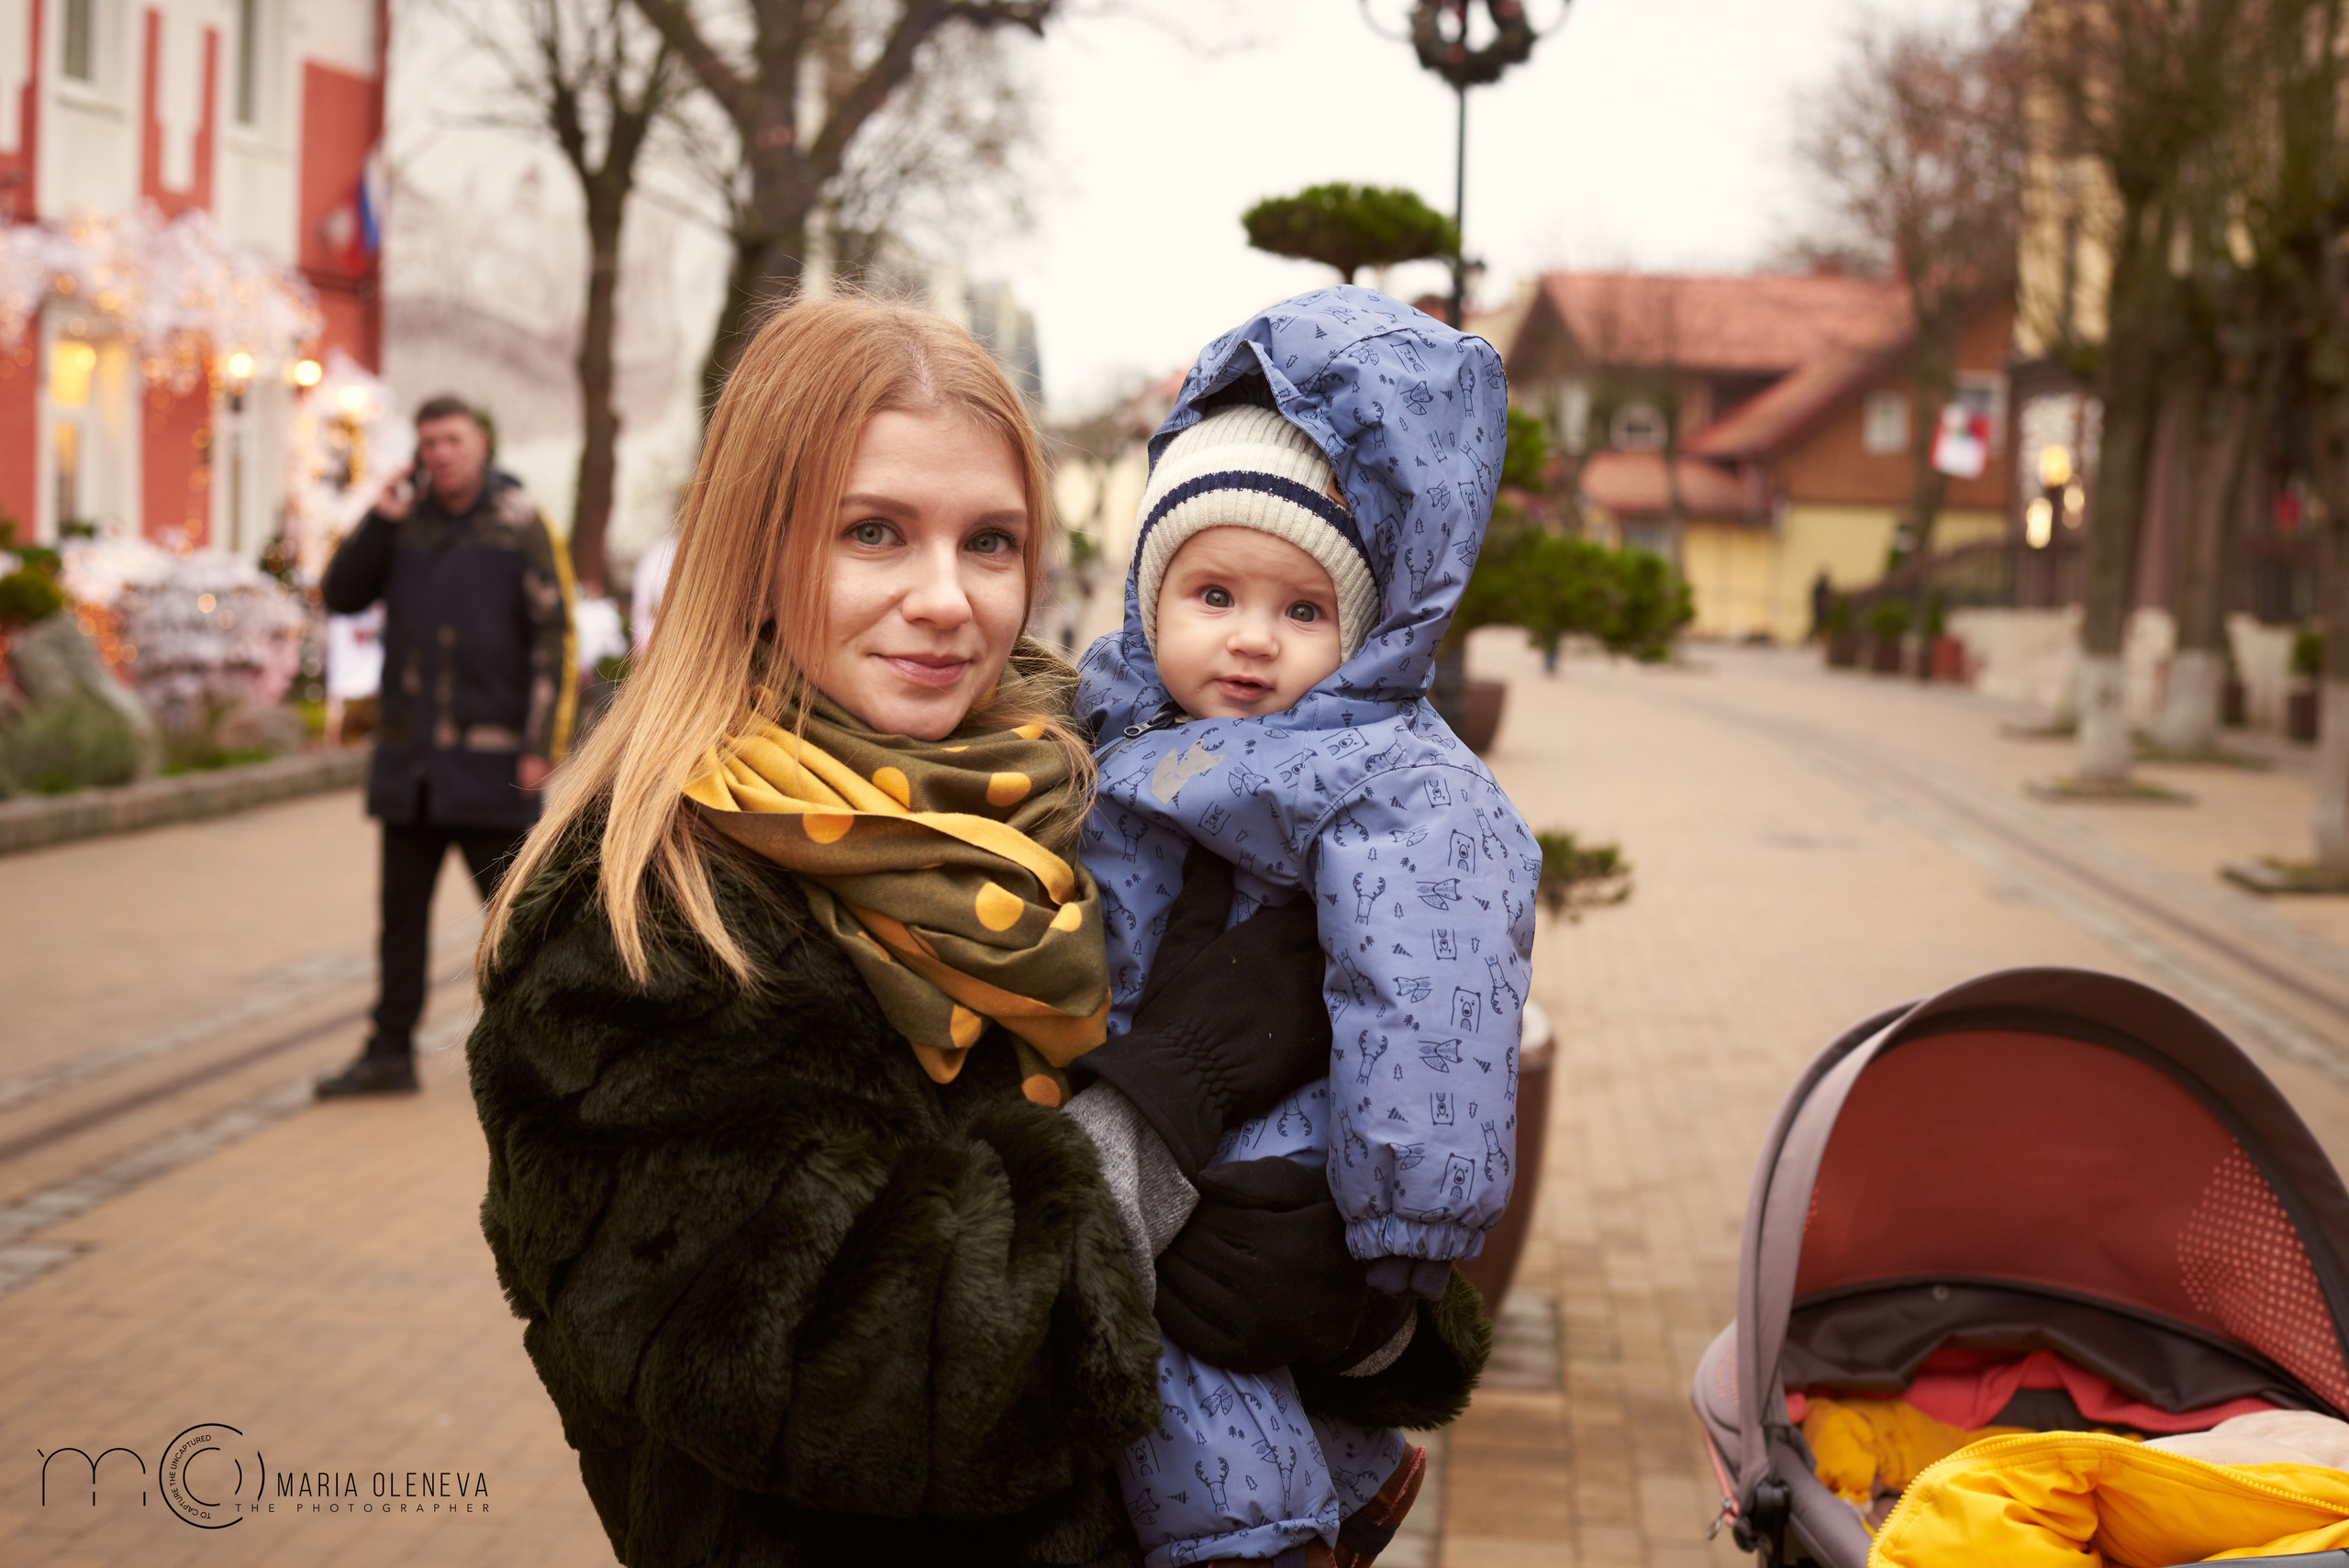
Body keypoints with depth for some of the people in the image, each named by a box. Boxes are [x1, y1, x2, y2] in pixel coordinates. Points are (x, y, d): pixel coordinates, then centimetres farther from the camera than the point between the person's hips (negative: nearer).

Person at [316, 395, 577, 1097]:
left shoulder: (520, 525, -5)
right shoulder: (406, 520, 11)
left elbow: (554, 638, -8)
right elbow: (341, 595, 7)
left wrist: (542, 746, -14)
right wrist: (378, 522, -6)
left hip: (491, 759, -5)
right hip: (409, 755, 5)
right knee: (402, 909, 10)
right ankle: (390, 1054, 17)